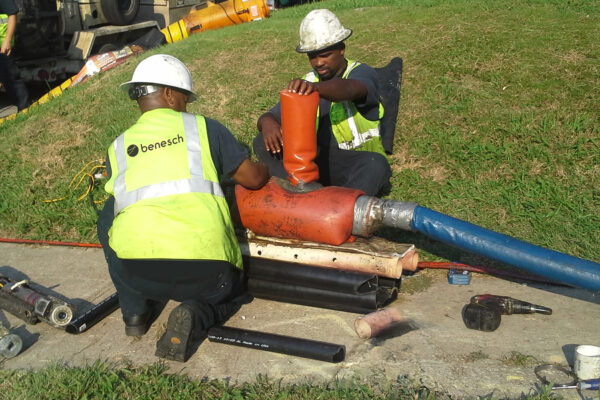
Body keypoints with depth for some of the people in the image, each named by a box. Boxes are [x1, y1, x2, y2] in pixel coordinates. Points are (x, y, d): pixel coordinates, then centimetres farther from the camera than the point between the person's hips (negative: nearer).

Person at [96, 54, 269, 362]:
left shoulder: (117, 148, 17)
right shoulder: (203, 127, 10)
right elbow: (253, 178, 14)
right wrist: (267, 170, 38)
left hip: (136, 268, 2)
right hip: (203, 269, -1)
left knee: (110, 216, 32)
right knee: (228, 293, 34)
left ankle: (135, 310, 26)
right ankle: (195, 317, -2)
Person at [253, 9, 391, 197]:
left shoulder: (361, 73, -7)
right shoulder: (306, 84, 9)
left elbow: (348, 89, -33)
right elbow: (272, 115, 2)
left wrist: (315, 87, -55)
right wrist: (267, 122, -25)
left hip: (358, 164, -4)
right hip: (319, 161, 5)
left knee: (375, 164, -38)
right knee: (263, 143, -13)